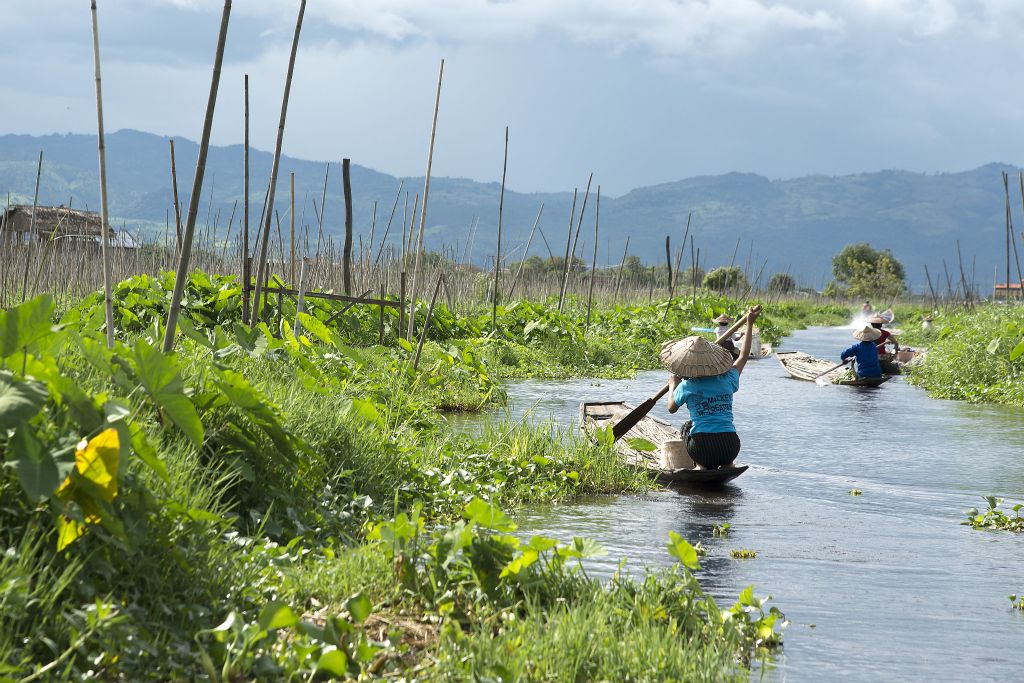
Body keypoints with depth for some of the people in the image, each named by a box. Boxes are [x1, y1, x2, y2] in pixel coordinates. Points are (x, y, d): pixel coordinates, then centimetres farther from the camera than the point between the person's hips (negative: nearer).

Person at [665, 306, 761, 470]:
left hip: (701, 448, -3)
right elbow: (744, 355, 21)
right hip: (730, 448, 3)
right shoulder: (727, 381, 4)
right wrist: (750, 323, 29)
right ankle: (726, 466, 17)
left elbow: (671, 408, 17)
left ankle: (703, 467, 18)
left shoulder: (686, 387, -2)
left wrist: (672, 386, 35)